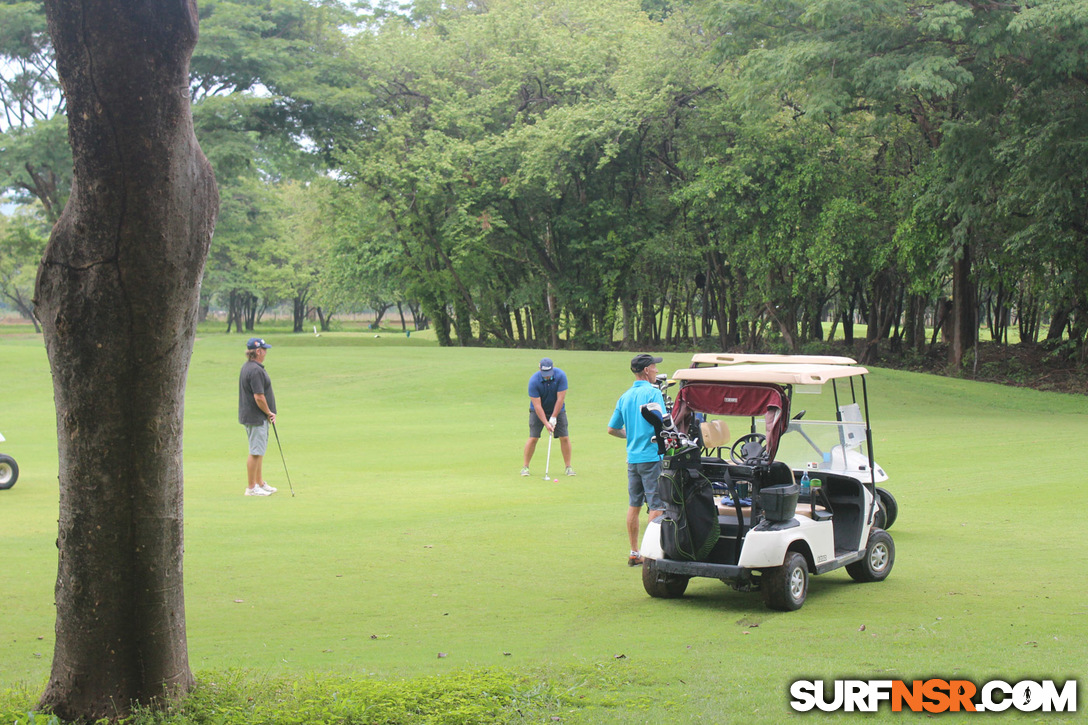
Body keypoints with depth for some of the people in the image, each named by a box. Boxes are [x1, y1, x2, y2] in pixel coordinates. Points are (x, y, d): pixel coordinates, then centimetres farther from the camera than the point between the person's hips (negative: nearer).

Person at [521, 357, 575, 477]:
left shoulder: (560, 375, -23)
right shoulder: (534, 380, -26)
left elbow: (560, 399, -19)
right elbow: (537, 405, -24)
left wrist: (553, 418, -18)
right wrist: (546, 423, -27)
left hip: (557, 409, 1)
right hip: (538, 411, -1)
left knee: (564, 438, -5)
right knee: (533, 438, -9)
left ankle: (568, 466, 6)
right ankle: (525, 466, 2)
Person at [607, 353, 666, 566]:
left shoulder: (625, 397, 10)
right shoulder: (653, 393, -11)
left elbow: (612, 429, 14)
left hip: (632, 457, 7)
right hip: (652, 455, -7)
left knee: (634, 505, 11)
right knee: (656, 506, -4)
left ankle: (634, 554, 15)